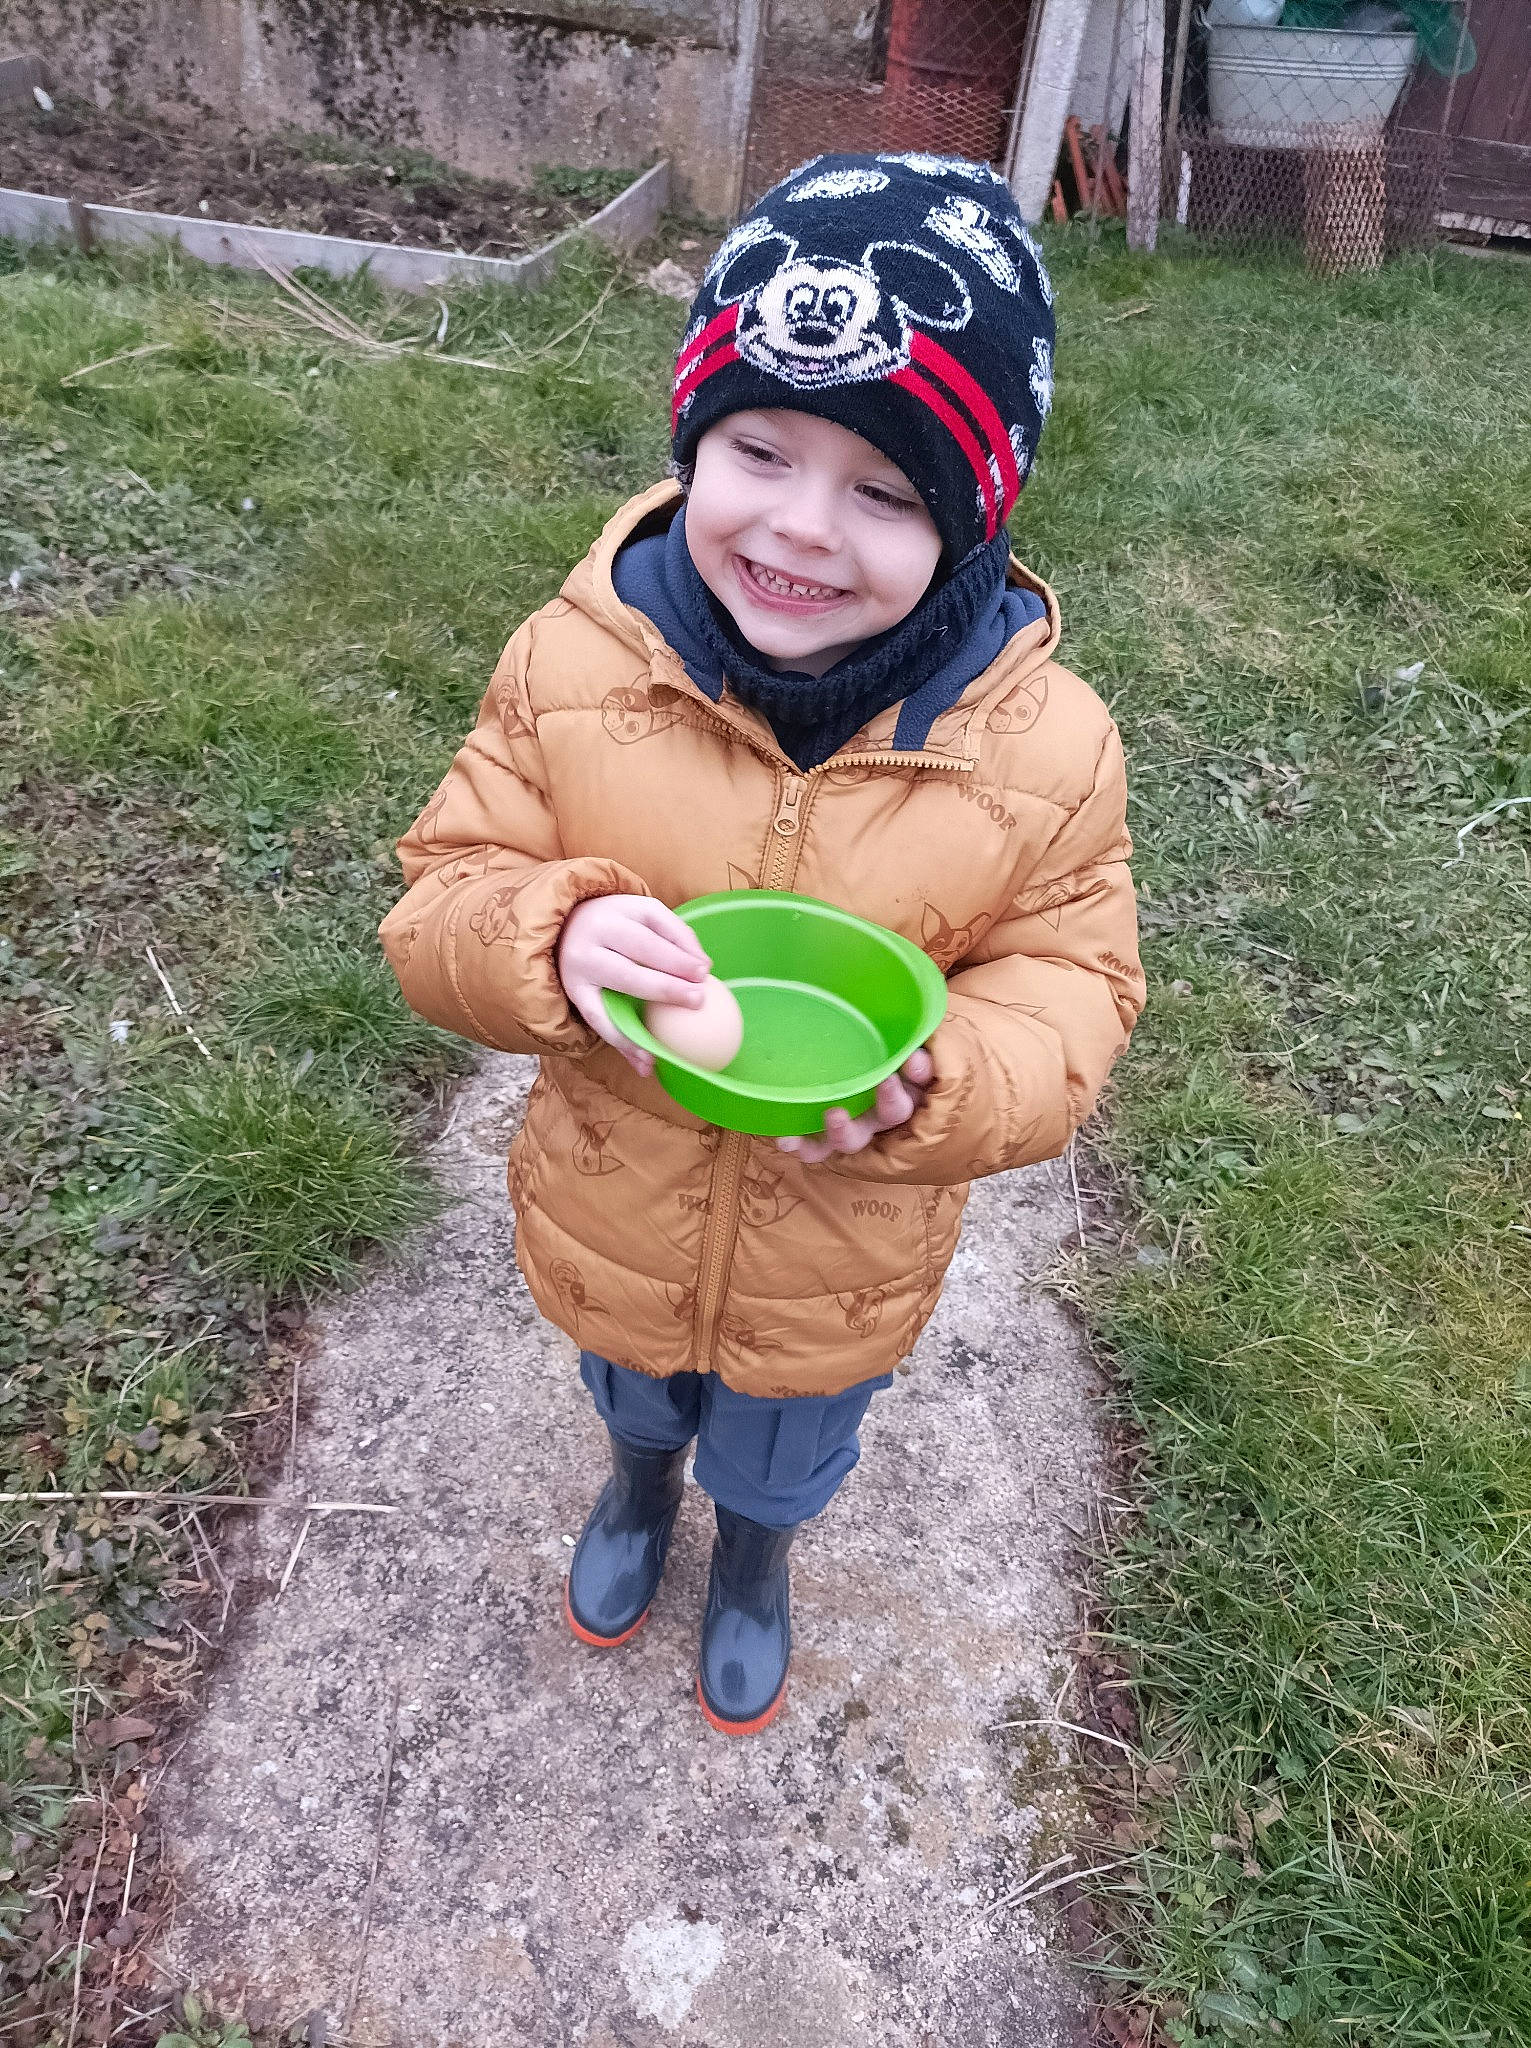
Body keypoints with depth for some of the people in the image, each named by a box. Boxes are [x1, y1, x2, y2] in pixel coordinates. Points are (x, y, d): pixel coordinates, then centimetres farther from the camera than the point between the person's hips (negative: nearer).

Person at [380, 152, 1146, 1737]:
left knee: (782, 1459, 32)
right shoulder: (575, 661, -21)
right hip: (610, 1225, 1)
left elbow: (1068, 989, -13)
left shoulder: (1045, 746, -22)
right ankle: (639, 1485, 74)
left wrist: (925, 1084, -34)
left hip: (840, 1269, 0)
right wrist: (551, 939, -37)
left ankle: (752, 1563, 70)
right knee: (632, 1396, 36)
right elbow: (443, 891, -13)